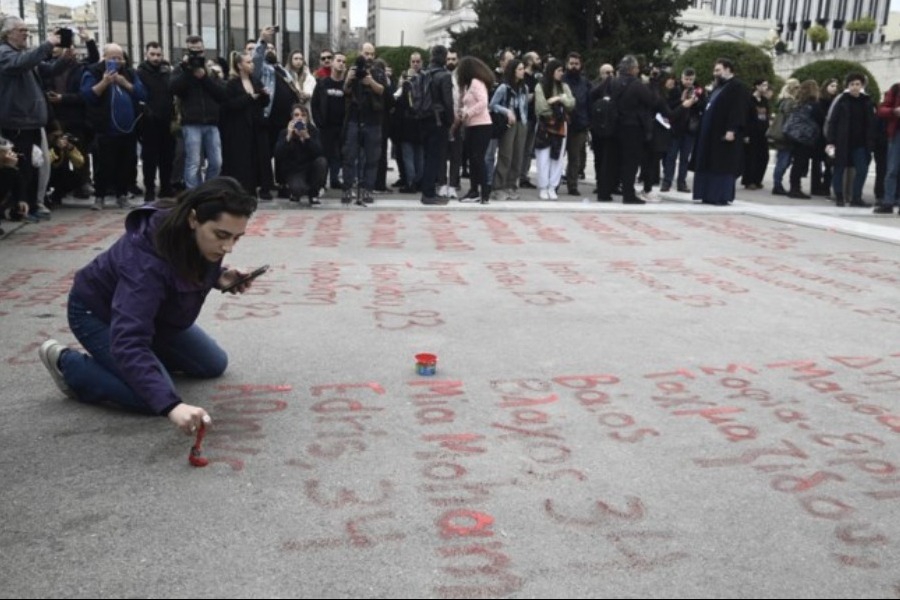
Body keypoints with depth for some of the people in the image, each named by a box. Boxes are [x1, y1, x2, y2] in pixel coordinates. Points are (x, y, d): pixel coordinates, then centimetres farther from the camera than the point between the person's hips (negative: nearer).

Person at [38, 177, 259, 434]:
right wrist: (171, 405, -62)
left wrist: (219, 278, -17)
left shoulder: (203, 239, -20)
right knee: (153, 398, -21)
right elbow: (128, 341, -51)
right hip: (97, 313, -7)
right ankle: (66, 363, 0)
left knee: (214, 364, 8)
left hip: (151, 312, 7)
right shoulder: (147, 261, -43)